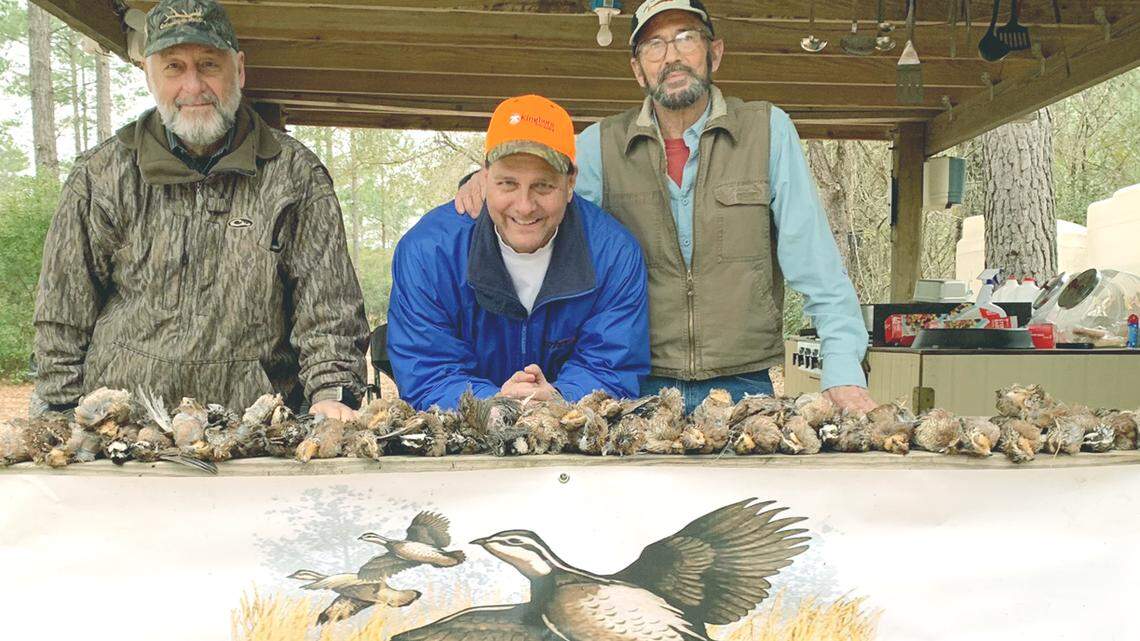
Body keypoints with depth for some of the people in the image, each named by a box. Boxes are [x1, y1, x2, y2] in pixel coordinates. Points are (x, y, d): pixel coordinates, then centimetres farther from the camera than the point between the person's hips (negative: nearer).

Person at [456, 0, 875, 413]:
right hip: (640, 388, 1)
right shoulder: (602, 144, 3)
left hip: (743, 385, 0)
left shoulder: (769, 131, 1)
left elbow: (816, 265, -2)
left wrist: (844, 372, -10)